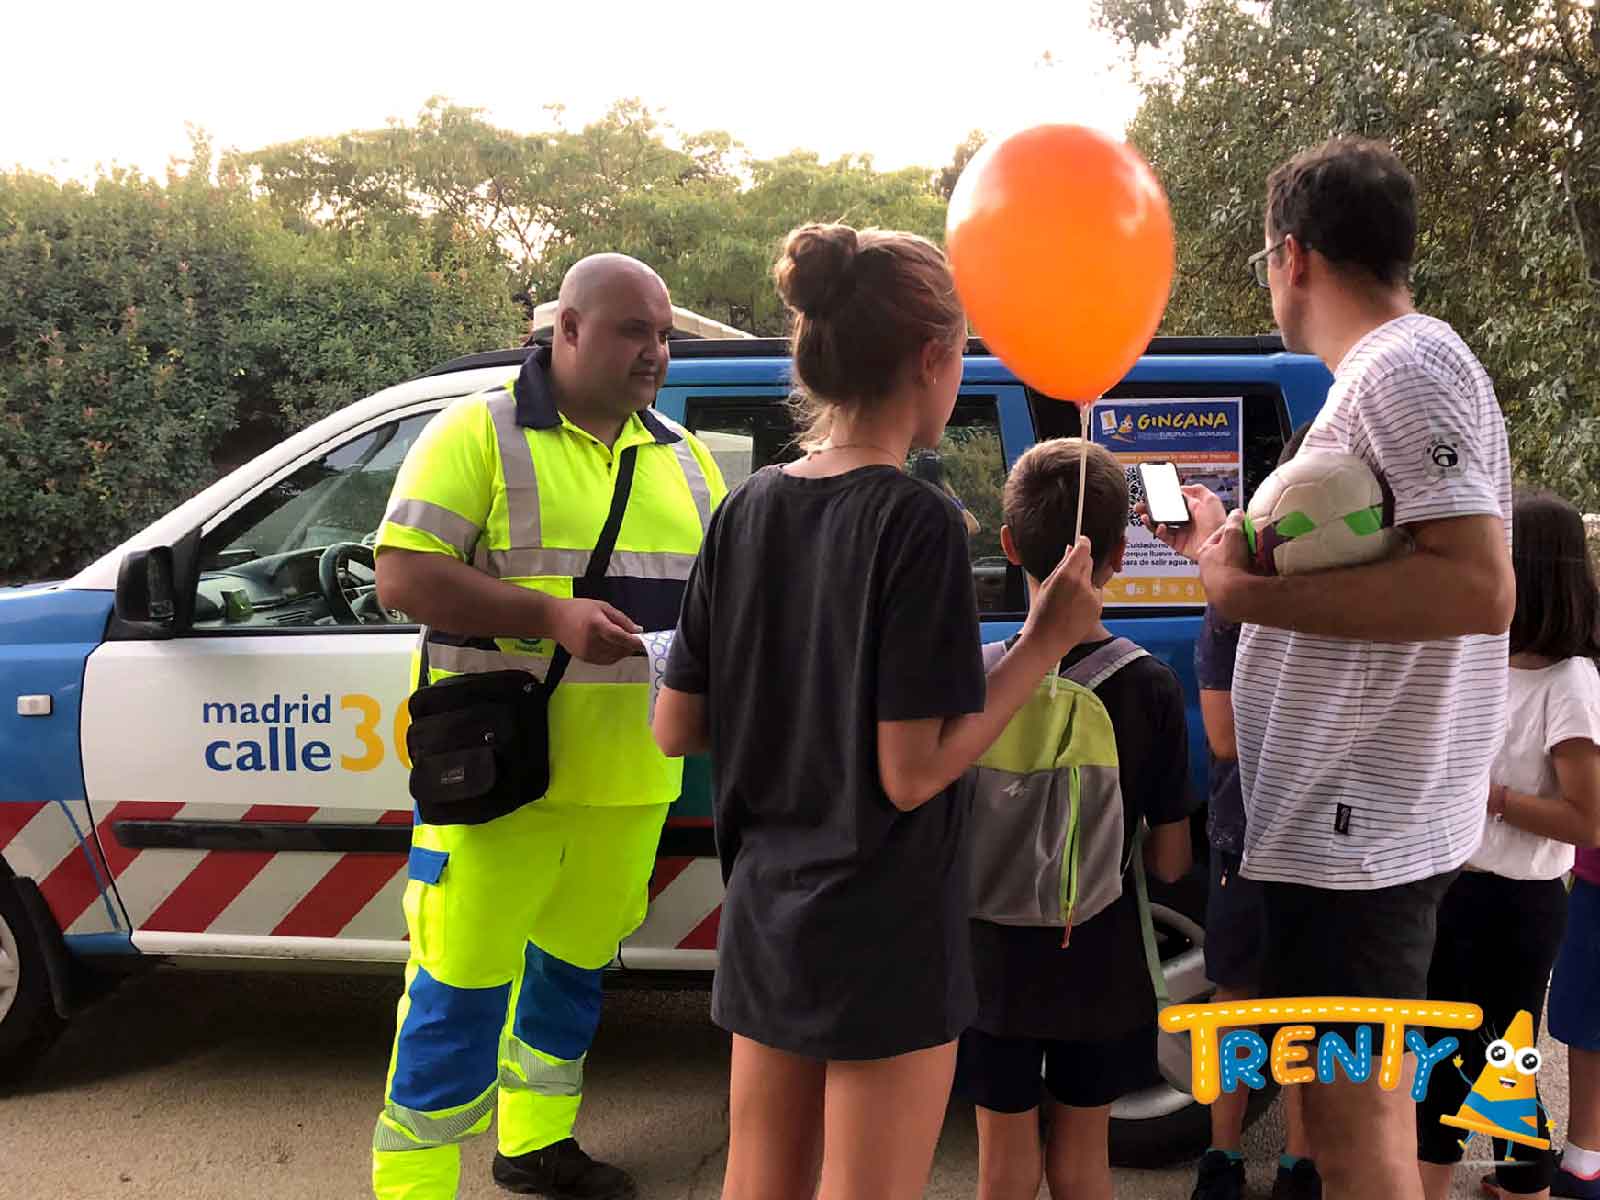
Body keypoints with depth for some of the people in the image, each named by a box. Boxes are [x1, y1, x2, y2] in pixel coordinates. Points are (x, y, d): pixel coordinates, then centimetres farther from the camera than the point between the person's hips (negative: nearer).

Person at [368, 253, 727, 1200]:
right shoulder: (482, 432, -4)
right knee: (461, 986, -3)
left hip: (631, 776, 6)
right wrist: (552, 615, -21)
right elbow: (403, 575, -12)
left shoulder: (681, 455, 13)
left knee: (576, 962, 19)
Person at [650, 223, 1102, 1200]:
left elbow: (675, 729, 3)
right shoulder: (918, 521, -18)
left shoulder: (750, 510, 1)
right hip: (884, 935, -6)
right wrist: (1048, 640, -13)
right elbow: (912, 773, -20)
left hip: (765, 916, 6)